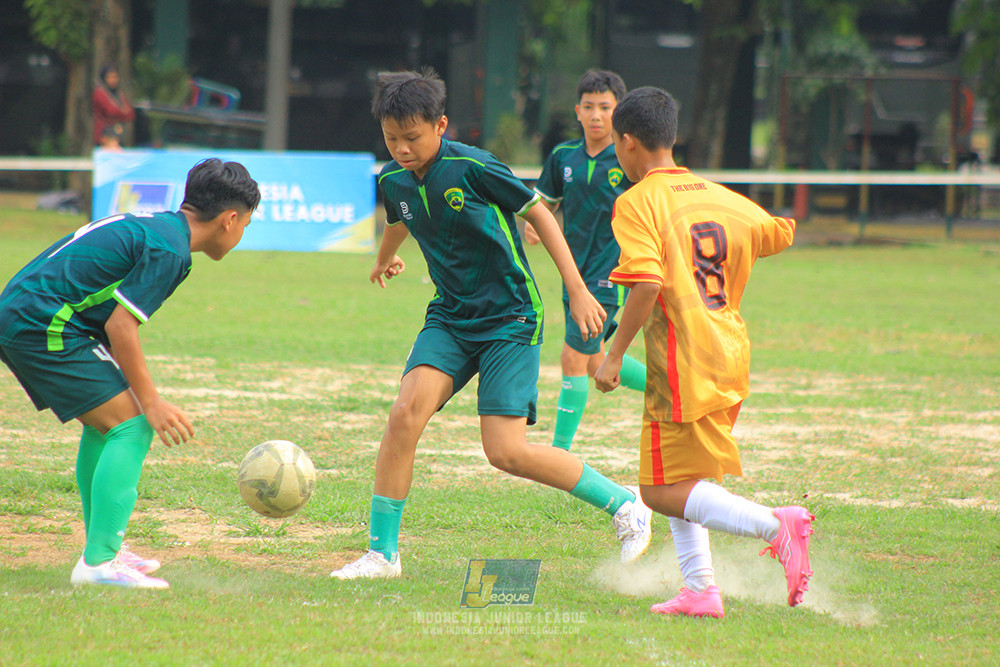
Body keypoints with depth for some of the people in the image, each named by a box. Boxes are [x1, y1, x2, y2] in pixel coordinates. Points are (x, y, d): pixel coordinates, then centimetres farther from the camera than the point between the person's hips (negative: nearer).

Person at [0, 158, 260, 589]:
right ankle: (99, 561, -16)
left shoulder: (154, 227, 18)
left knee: (105, 422, 22)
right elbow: (121, 325, -17)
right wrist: (151, 403, -12)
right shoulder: (169, 249, -12)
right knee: (131, 425, -11)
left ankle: (103, 549, 28)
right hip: (44, 327, -10)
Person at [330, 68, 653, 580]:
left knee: (506, 451, -14)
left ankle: (624, 504, 6)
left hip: (510, 319, -5)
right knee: (406, 413, -18)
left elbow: (538, 214, -8)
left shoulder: (472, 168, -18)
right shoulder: (393, 181, 0)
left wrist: (577, 290, -9)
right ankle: (381, 553, -7)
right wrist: (385, 258, 47)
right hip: (450, 317, 5)